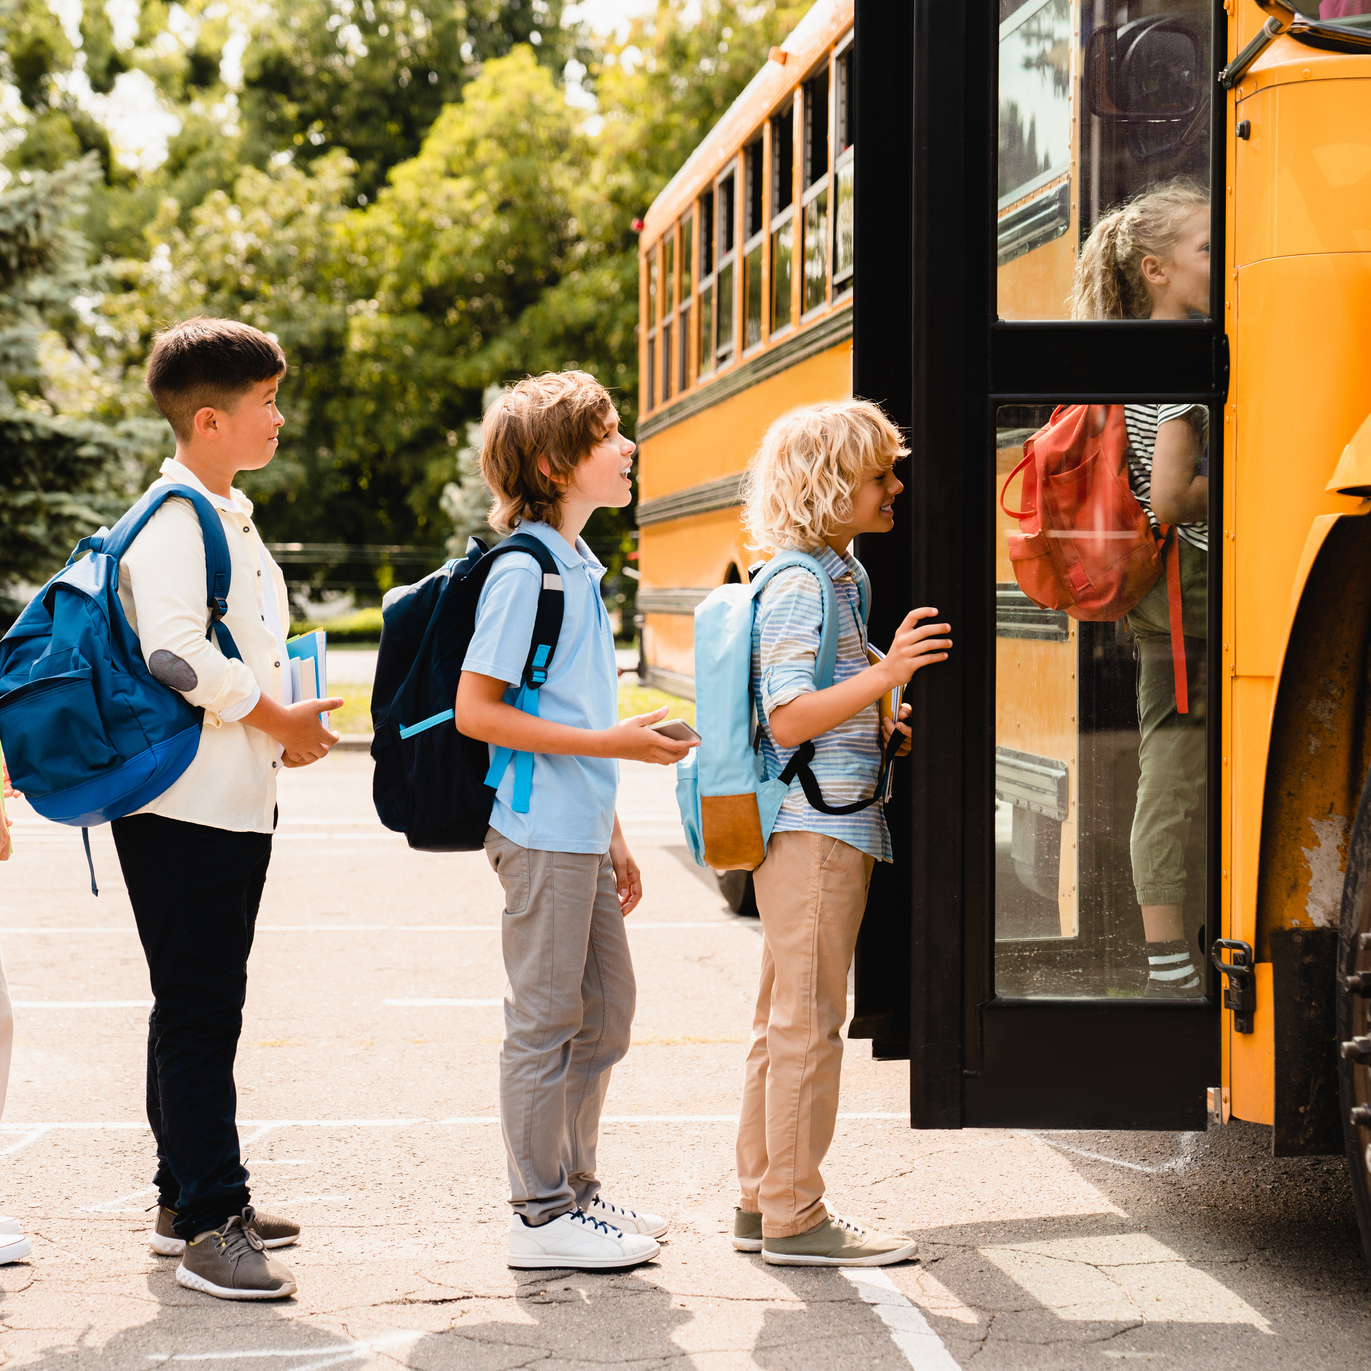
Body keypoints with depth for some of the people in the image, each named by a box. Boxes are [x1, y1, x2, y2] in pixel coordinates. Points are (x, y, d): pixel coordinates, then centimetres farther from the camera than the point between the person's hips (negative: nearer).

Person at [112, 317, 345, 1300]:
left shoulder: (230, 518, 17)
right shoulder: (175, 521, -14)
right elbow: (174, 652, -25)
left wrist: (290, 720, 10)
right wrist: (279, 722, -15)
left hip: (235, 804, 10)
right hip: (184, 808, -10)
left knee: (205, 1009, 15)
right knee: (197, 1013, -7)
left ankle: (191, 1200, 24)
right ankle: (210, 1226, -5)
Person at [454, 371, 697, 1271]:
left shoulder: (580, 568, 14)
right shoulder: (522, 571, -14)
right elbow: (478, 711, -18)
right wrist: (609, 743, -19)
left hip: (583, 836, 9)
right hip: (541, 833, -9)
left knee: (606, 1013, 15)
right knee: (545, 1020, -1)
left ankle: (576, 1189, 27)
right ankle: (543, 1215, 8)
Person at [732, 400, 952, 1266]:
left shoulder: (840, 576, 15)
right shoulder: (798, 585, -14)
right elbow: (787, 720, -22)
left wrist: (893, 726, 15)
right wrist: (887, 673, -28)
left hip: (833, 828, 10)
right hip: (814, 829, -10)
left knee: (788, 1021, 14)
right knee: (808, 1022, -5)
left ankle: (761, 1203, 21)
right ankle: (795, 1219, 0)